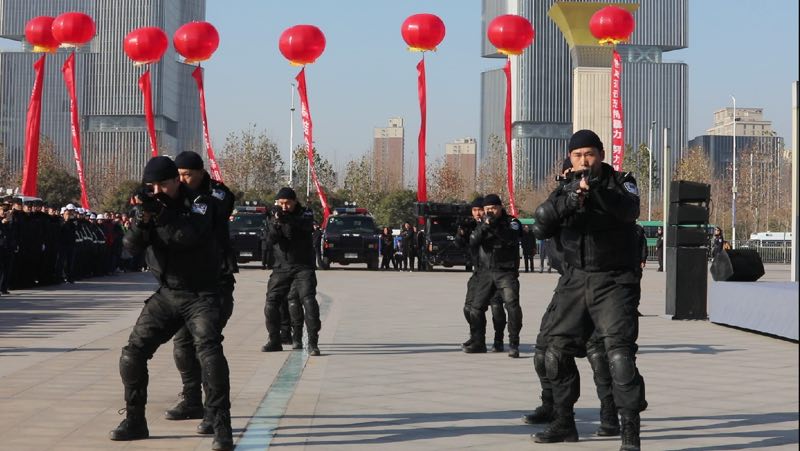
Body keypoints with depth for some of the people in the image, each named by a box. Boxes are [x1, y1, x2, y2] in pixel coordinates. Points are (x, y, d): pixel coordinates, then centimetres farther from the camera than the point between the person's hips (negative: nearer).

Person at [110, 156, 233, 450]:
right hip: (167, 294, 5)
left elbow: (190, 235, -29)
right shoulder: (150, 205, 3)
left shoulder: (199, 204, -11)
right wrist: (142, 220, -28)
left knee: (209, 351, -23)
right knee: (133, 353, 1)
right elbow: (132, 246, -9)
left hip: (201, 295, -5)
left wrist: (159, 213, -34)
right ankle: (135, 421, 16)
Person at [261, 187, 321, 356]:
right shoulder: (274, 216, 6)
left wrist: (287, 219, -42)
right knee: (271, 303, -1)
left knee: (309, 301, -17)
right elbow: (272, 239, -7)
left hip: (303, 267, -3)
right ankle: (274, 340, 14)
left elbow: (306, 225, -26)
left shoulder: (304, 214, -2)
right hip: (281, 267, 3)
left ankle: (313, 342, -14)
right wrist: (276, 223, -27)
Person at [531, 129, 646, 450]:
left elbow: (629, 210, -26)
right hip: (575, 281, 5)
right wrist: (567, 202, -24)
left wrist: (597, 190, -42)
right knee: (556, 351, 9)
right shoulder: (565, 189, 7)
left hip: (614, 282, -5)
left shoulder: (620, 183, -3)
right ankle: (563, 422, 25)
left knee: (620, 353, -18)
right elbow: (541, 227, -7)